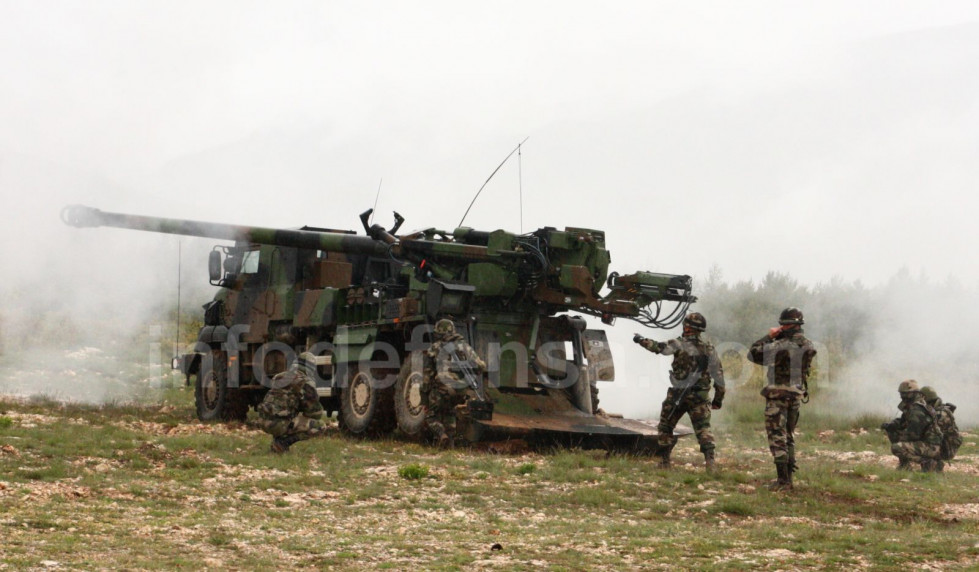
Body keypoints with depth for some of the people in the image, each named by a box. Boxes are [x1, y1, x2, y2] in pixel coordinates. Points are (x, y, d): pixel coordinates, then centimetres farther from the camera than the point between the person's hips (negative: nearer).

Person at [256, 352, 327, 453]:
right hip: (279, 424, -8)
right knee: (320, 426, -1)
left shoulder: (281, 377, 19)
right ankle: (284, 441, -7)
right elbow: (316, 413, 0)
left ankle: (278, 437, 16)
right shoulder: (306, 383, -5)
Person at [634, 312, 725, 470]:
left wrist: (641, 340, 12)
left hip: (677, 395, -2)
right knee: (703, 428, -1)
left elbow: (658, 347, -5)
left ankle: (664, 461, 18)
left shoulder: (680, 344, -8)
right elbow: (718, 374, 4)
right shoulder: (709, 350, 3)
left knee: (665, 426, 15)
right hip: (699, 397, 2)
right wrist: (718, 398, 11)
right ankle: (710, 460, -20)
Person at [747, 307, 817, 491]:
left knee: (777, 436, -3)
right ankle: (788, 477, 20)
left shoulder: (780, 346, -19)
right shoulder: (808, 346, 2)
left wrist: (769, 337, 0)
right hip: (797, 394, 7)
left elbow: (753, 353, -10)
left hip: (778, 395, -7)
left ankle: (783, 480, -9)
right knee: (789, 436, 18)